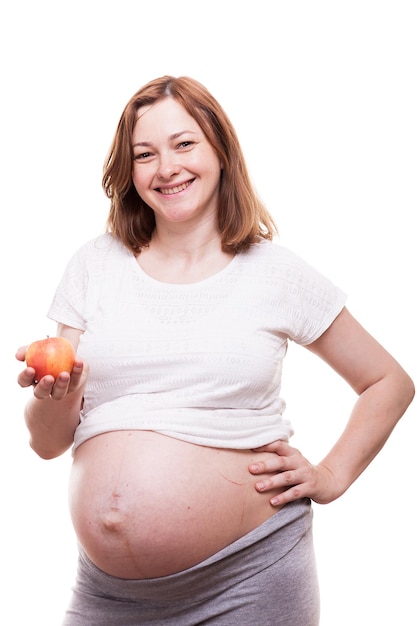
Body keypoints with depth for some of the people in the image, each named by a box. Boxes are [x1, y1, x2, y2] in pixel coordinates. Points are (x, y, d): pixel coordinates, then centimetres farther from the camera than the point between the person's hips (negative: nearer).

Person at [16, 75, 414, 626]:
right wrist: (53, 398, -15)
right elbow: (47, 442, 5)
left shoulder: (275, 272, 0)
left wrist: (331, 477, 0)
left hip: (248, 578, -2)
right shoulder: (95, 266, 4)